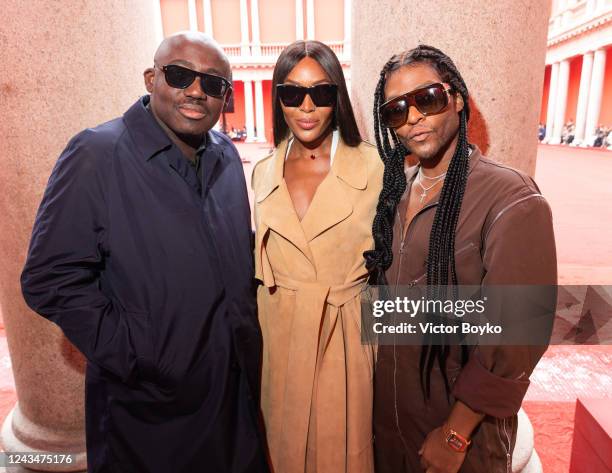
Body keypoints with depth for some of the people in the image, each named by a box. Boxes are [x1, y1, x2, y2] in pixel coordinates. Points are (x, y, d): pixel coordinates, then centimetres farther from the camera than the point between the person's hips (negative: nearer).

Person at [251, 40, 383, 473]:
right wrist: (259, 346, 11)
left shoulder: (373, 168, -11)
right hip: (280, 342, 3)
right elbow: (261, 268, 9)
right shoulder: (263, 173, 1)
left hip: (349, 340, -2)